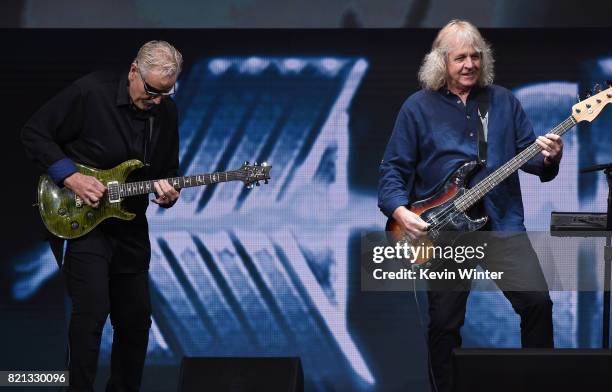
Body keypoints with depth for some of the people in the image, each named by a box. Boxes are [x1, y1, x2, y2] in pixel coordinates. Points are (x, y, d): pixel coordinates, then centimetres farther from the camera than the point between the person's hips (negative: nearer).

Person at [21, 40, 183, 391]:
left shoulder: (167, 111, 1)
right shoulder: (91, 92, -15)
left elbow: (169, 170, 13)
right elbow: (34, 133, -10)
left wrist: (168, 191, -10)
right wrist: (70, 177, -19)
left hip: (131, 226, 6)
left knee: (136, 318, 9)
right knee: (92, 310, -17)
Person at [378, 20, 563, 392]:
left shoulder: (504, 101, 10)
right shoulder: (418, 107, 3)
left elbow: (528, 154, 9)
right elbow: (394, 168, 4)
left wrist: (548, 157, -13)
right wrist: (400, 210, -12)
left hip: (502, 221, 1)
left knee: (537, 298, -13)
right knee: (445, 322, -2)